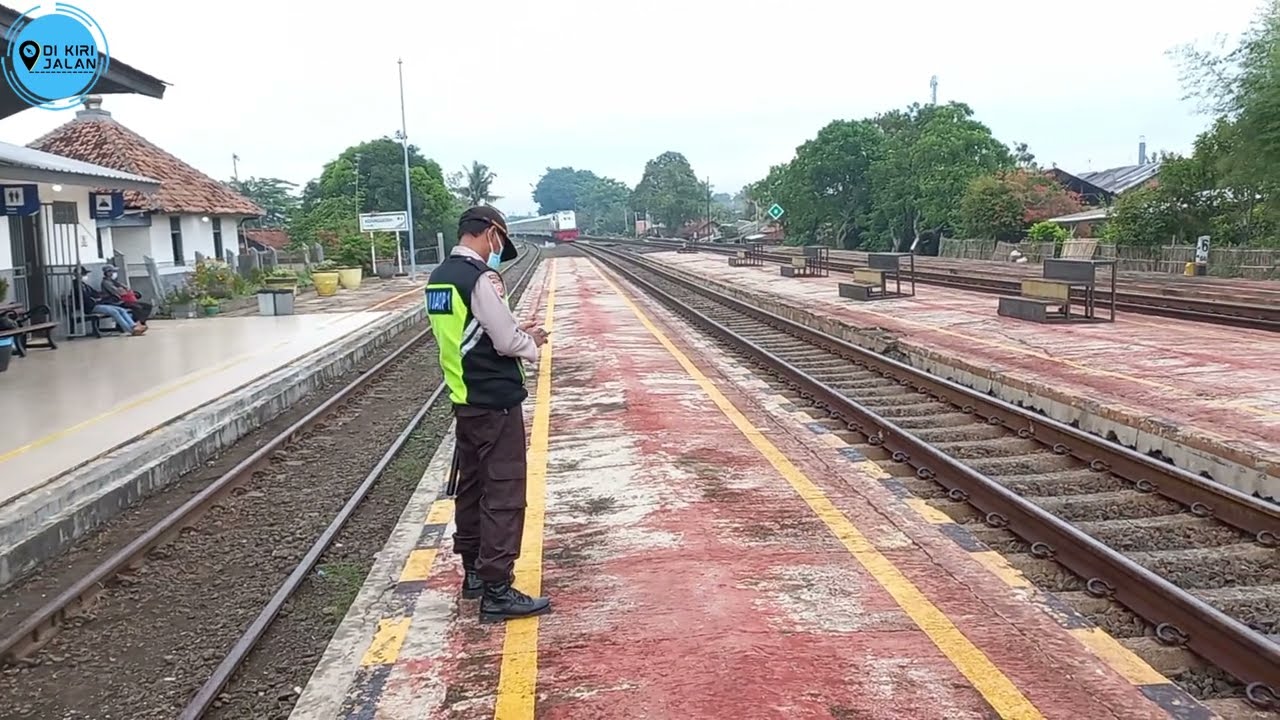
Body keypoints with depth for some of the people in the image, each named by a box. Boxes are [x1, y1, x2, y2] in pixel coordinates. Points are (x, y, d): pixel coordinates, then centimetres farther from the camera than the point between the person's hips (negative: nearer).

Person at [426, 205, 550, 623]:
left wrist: (513, 332, 11)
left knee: (472, 487, 18)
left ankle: (474, 573, 30)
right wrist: (532, 343, 2)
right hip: (495, 403, -9)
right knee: (503, 495, -4)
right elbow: (507, 342, -19)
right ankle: (497, 591, 0)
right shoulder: (481, 277, -20)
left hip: (464, 401, 9)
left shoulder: (439, 278, 9)